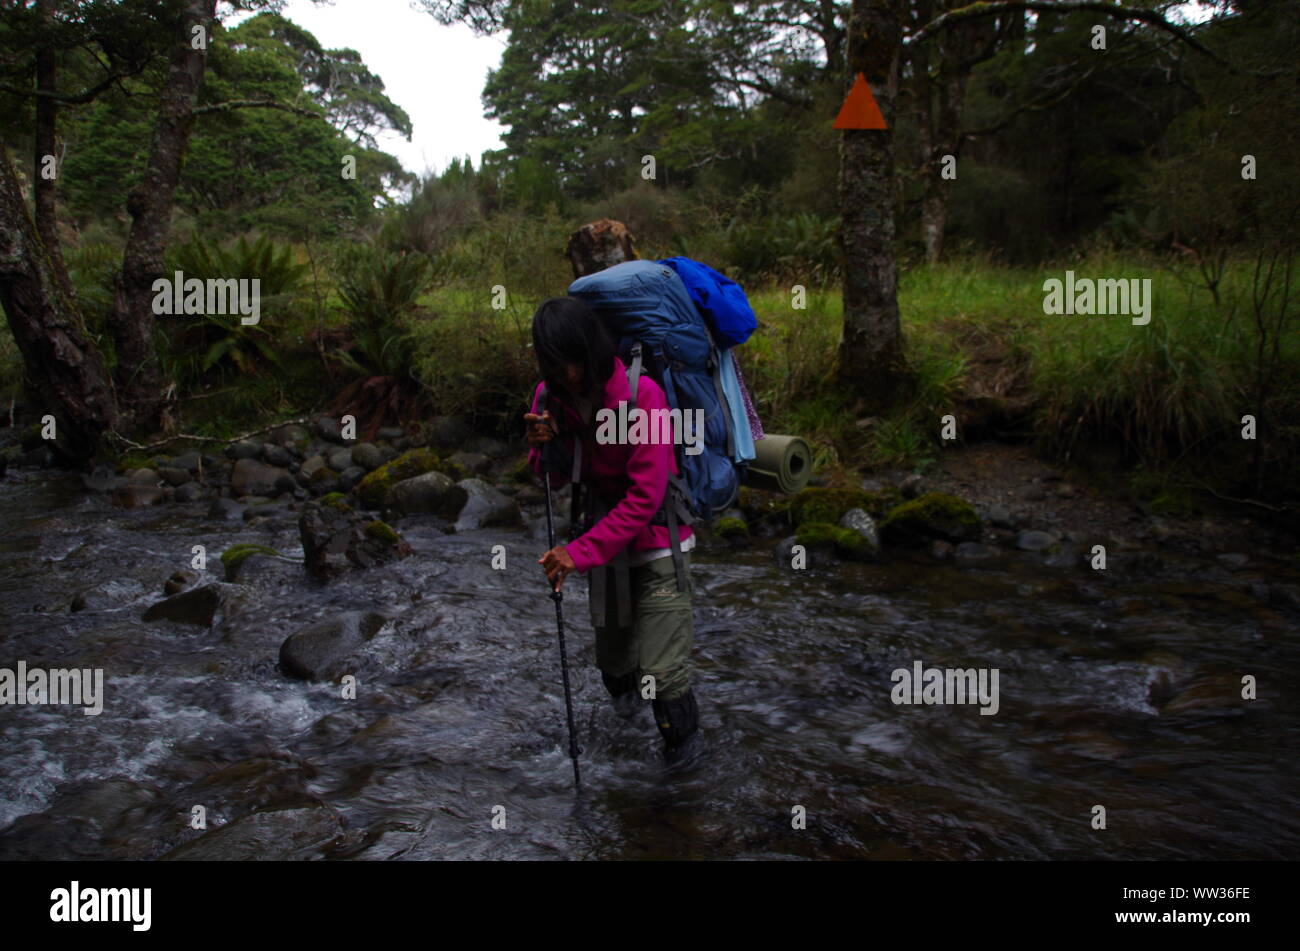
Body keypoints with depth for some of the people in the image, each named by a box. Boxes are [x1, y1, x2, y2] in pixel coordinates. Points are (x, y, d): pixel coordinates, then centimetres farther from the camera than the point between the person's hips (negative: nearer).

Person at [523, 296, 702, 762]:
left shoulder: (641, 394, -24)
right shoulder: (550, 396, -6)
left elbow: (646, 495, -25)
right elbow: (557, 479, 5)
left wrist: (581, 551, -29)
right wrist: (545, 447, -18)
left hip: (657, 538, -5)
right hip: (606, 539, 5)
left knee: (662, 671, -8)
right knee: (611, 659, 17)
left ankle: (683, 737, 22)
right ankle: (622, 695, 52)